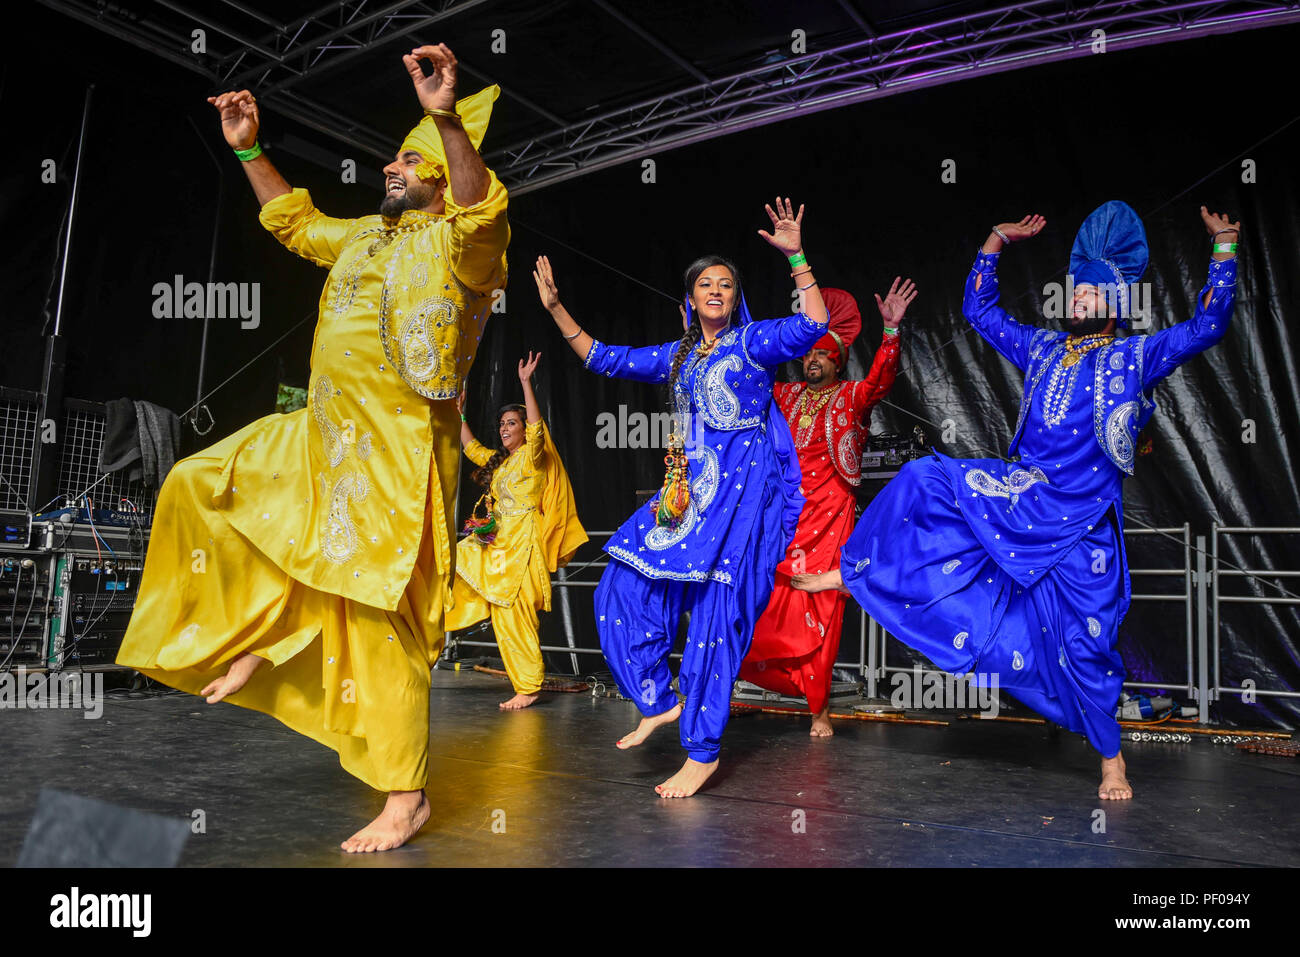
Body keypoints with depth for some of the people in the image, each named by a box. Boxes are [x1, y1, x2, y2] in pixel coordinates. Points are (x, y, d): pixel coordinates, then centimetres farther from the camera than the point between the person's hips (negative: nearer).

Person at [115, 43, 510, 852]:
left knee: (382, 618, -8)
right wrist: (249, 148, 30)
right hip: (322, 438, 9)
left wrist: (448, 117, -41)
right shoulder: (363, 237, 20)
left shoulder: (459, 239, -5)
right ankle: (258, 636, 24)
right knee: (199, 485, 18)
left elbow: (481, 204, -28)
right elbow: (293, 218, 35)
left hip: (396, 453, -9)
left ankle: (407, 798, 5)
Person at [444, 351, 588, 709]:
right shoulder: (498, 461, 19)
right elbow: (470, 447, 30)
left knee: (514, 615, -10)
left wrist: (525, 382, -25)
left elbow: (536, 428, -20)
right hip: (497, 542, 9)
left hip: (522, 544, -9)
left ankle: (529, 687, -3)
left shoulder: (532, 455, -3)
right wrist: (459, 412, 27)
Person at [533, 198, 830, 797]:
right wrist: (556, 308, 18)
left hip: (743, 488, -6)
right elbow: (604, 359, 22)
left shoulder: (753, 342, 3)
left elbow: (813, 324, -14)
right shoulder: (677, 355, 19)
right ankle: (658, 701, 12)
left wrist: (796, 257, -21)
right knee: (625, 587, -2)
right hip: (688, 487, 7)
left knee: (716, 607, -12)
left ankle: (703, 749, -6)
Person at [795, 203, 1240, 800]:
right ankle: (850, 572, 2)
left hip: (1084, 520, -4)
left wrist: (1223, 249, -9)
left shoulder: (1135, 357, 1)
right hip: (1024, 497, 4)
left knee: (1087, 638, 0)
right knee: (925, 479, -10)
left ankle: (1111, 759, 19)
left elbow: (1208, 325, -8)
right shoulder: (1042, 349, 13)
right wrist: (996, 241, 16)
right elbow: (979, 308, 20)